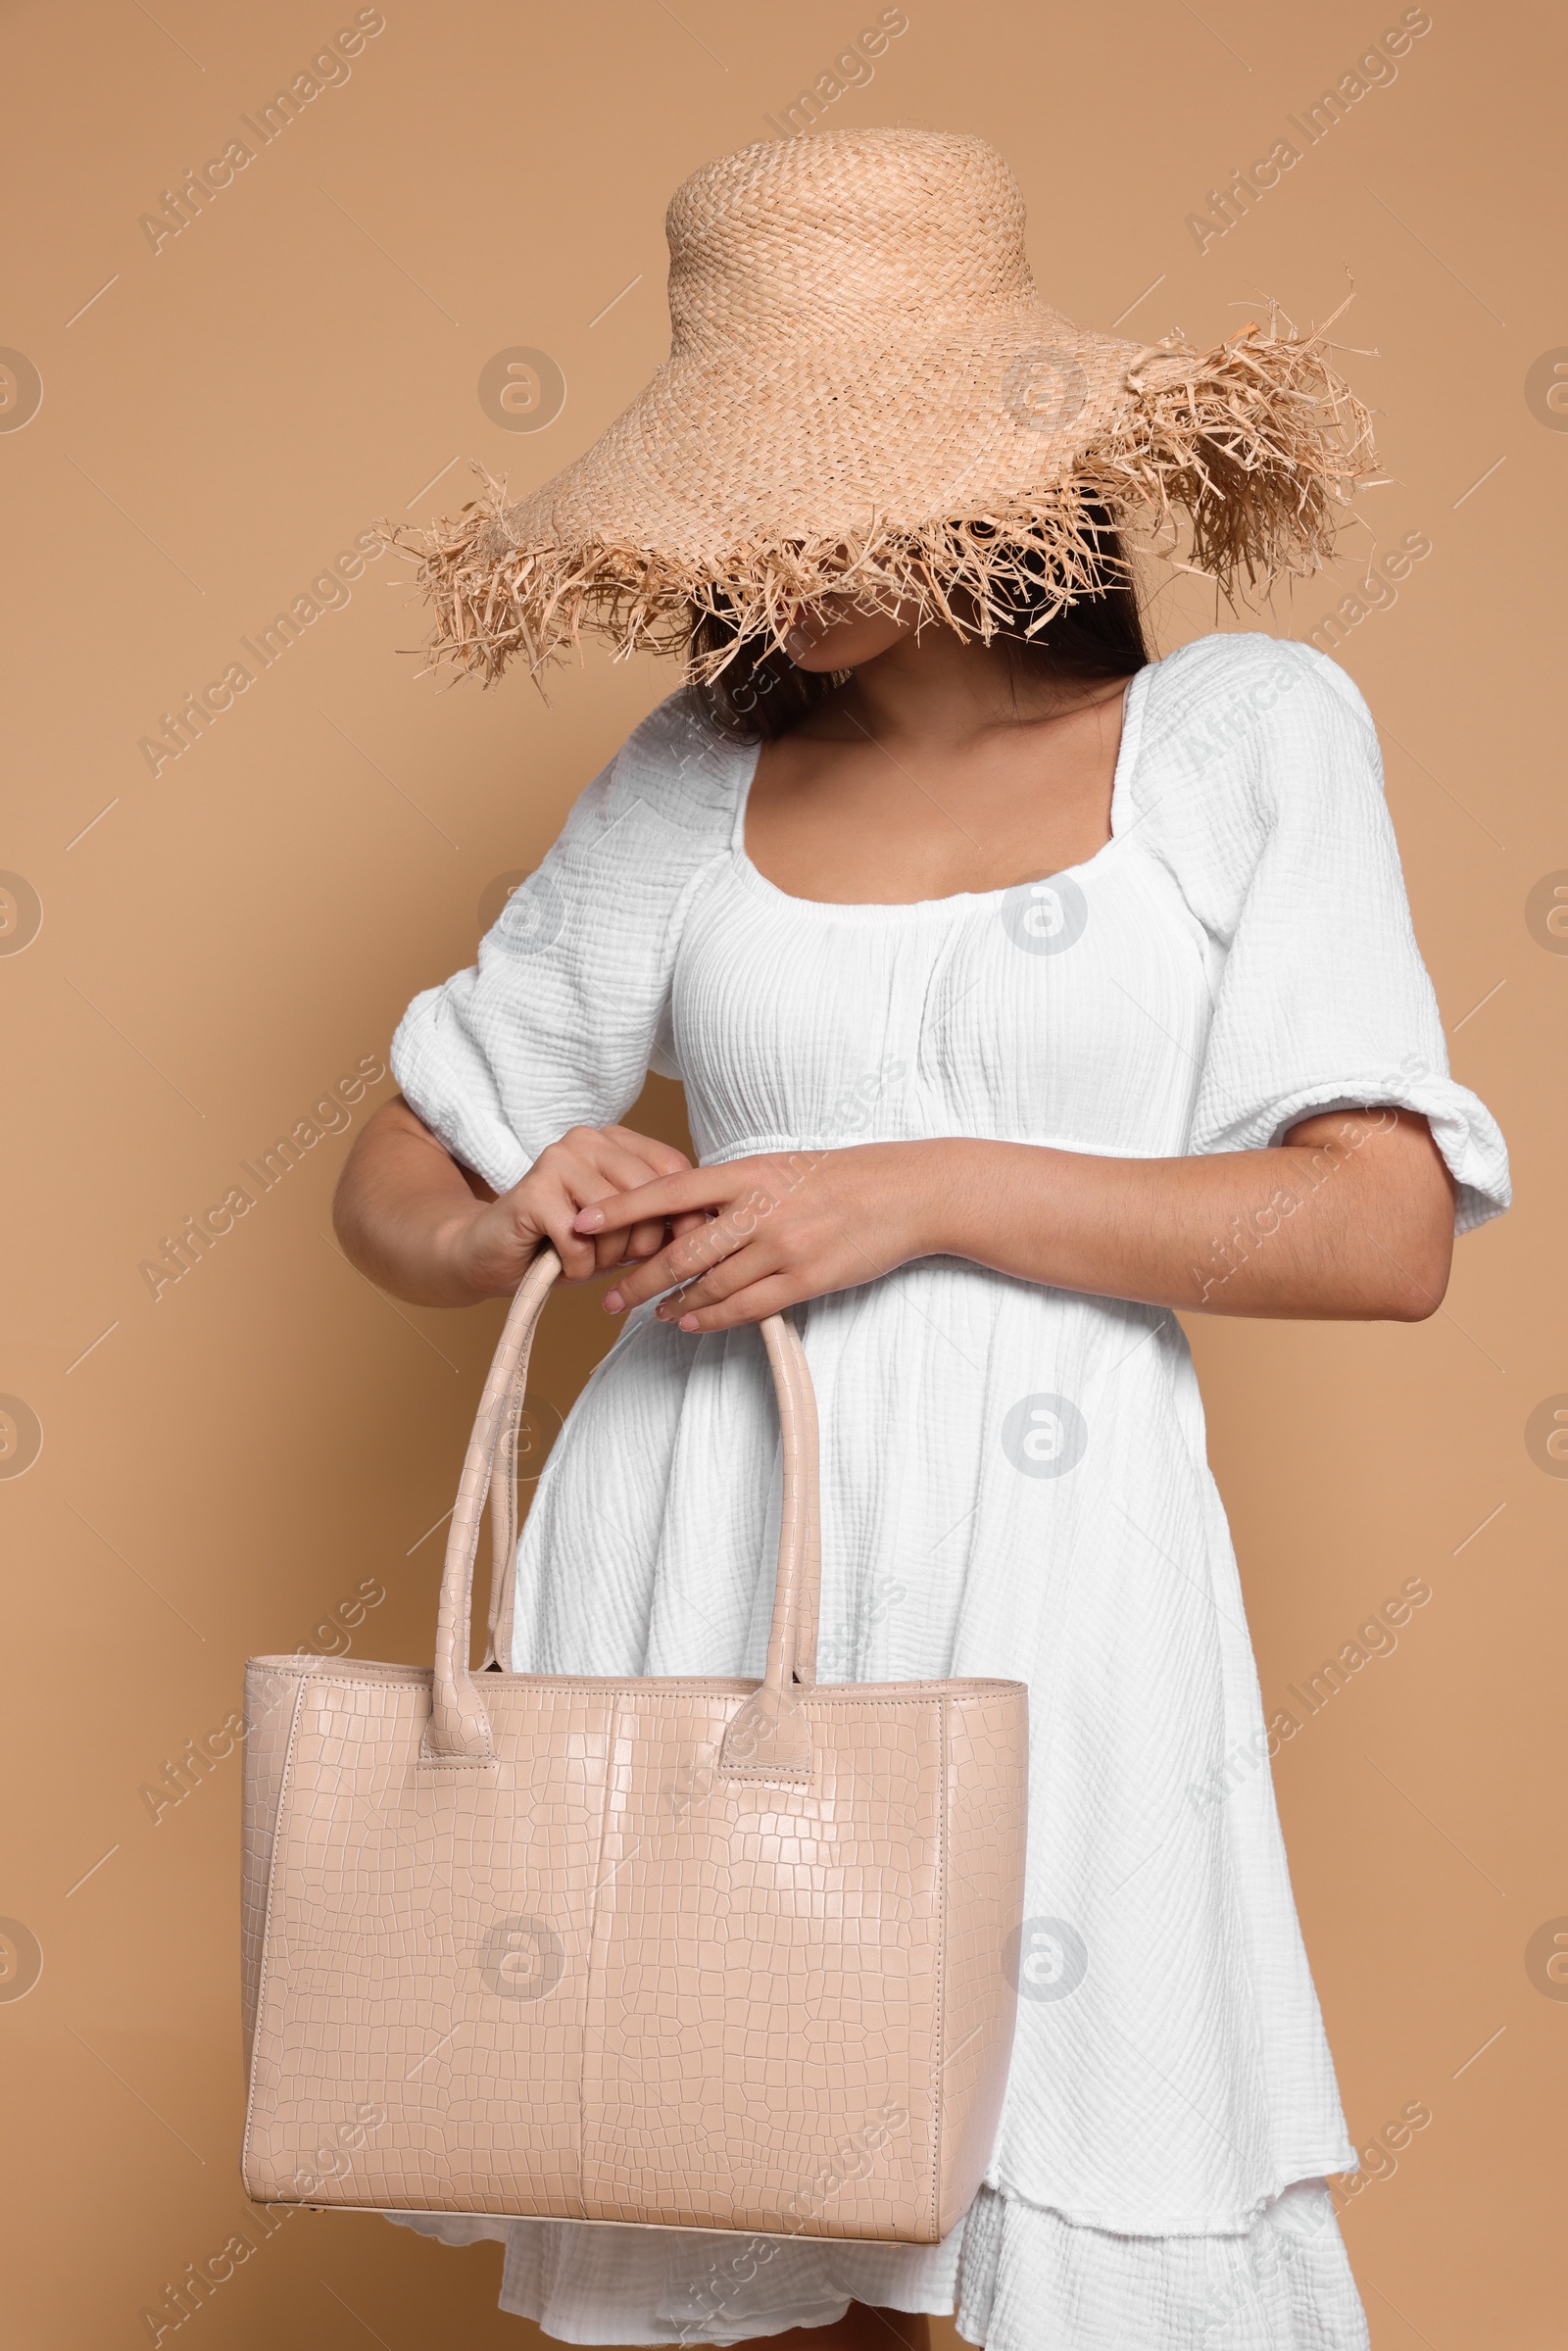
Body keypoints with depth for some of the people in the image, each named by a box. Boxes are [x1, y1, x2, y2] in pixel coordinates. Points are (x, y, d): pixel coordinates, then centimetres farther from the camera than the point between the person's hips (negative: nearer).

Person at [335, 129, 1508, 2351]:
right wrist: (535, 1214, -7)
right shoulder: (696, 779, 11)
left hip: (1048, 1581, -2)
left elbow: (1388, 1234, -5)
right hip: (694, 1558, 2)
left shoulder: (1246, 727, 5)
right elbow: (394, 1191, 16)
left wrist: (929, 1190, -12)